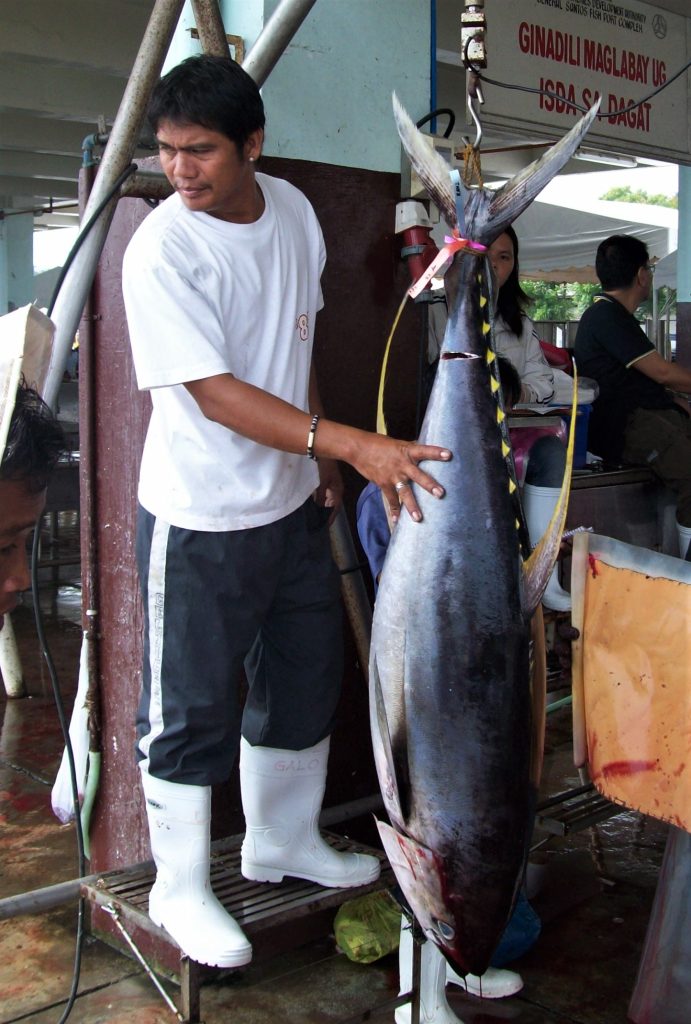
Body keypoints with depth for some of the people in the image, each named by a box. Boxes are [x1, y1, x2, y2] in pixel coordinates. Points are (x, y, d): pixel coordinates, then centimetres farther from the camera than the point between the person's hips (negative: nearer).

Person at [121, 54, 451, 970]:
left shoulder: (294, 210, 0)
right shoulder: (161, 252, -21)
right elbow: (215, 392, -26)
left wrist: (321, 458, 13)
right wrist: (349, 443, -35)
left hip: (291, 501, 7)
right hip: (200, 520, -7)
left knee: (305, 680, 19)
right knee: (191, 709, 4)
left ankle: (284, 841, 41)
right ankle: (179, 888, 25)